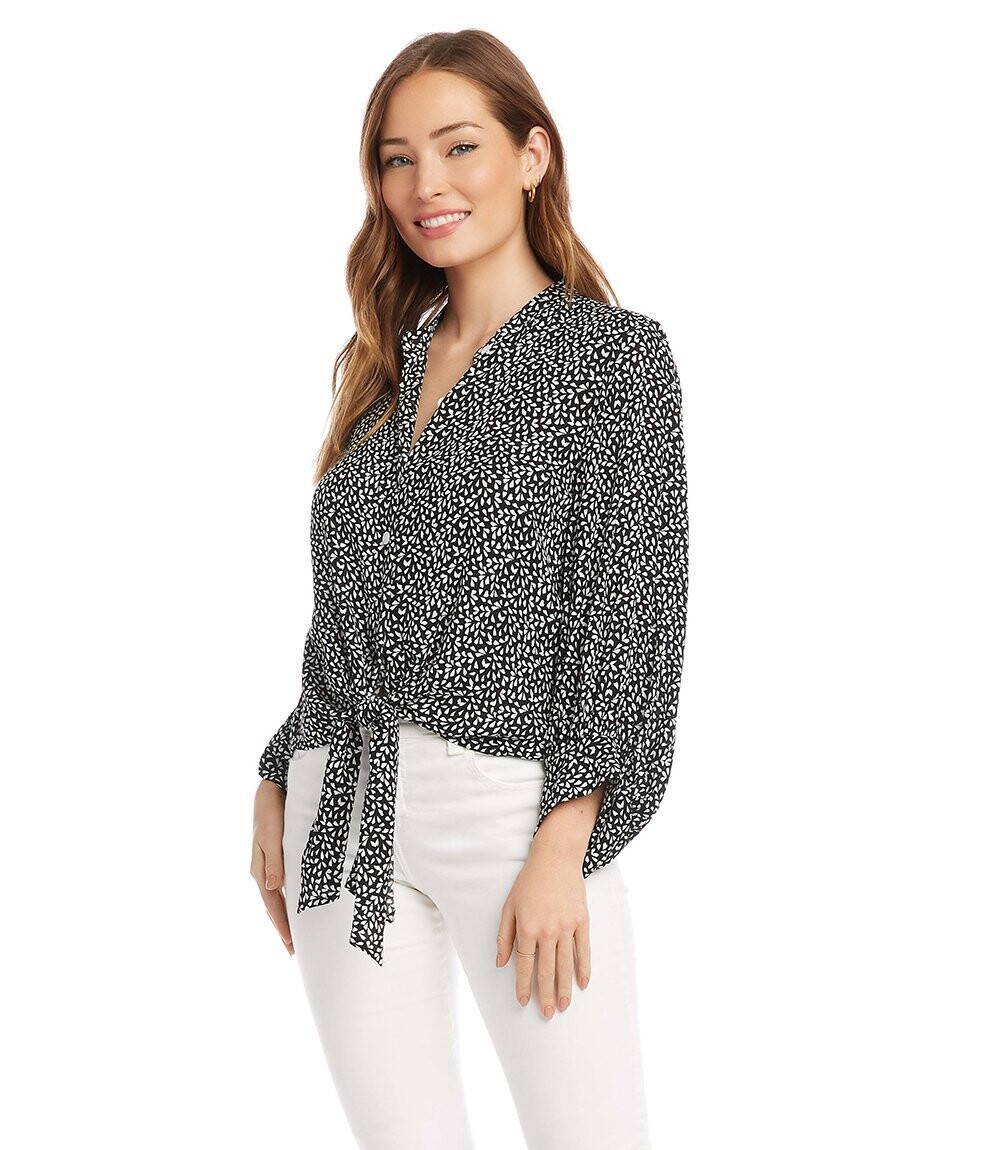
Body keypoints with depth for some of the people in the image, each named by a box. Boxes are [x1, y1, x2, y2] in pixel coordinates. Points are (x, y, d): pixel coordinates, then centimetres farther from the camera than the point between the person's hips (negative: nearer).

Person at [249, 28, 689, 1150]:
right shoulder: (385, 366, 15)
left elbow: (632, 609, -8)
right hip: (344, 807, 5)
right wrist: (279, 786, 14)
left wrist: (563, 845, -15)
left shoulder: (614, 352, -1)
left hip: (511, 799, -5)